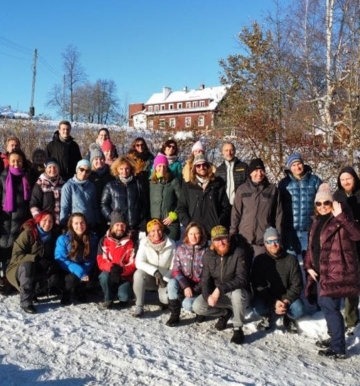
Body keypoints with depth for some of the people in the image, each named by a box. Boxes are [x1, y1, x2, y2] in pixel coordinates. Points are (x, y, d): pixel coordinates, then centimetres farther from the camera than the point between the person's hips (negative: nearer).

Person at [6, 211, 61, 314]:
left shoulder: (53, 236, 2)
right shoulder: (28, 233, -14)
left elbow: (51, 258, 9)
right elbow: (16, 255, -19)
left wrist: (52, 264, -16)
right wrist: (36, 259, -33)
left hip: (38, 272, 4)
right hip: (20, 269, -4)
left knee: (55, 278, -25)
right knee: (28, 265, -38)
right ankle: (25, 301, -34)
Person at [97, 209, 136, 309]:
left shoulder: (130, 242, -2)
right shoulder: (104, 241, -1)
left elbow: (133, 264, -7)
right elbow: (101, 261, -7)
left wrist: (121, 270, -26)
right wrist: (111, 267, -28)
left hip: (125, 277, -1)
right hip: (110, 275, 1)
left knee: (124, 297, -25)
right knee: (104, 276, -33)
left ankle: (123, 291, 14)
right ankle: (108, 299, -5)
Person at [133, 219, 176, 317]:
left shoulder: (170, 243, -10)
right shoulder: (144, 242, -11)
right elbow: (139, 262, -21)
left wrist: (165, 279, -17)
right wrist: (154, 271, -34)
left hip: (165, 279, 0)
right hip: (150, 277, 0)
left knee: (166, 299, -25)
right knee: (138, 274, -33)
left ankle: (163, 299, 15)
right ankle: (139, 307, -20)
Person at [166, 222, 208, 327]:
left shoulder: (206, 251, -5)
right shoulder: (180, 249, 0)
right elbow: (175, 270, -5)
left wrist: (196, 290, -18)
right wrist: (185, 286, -20)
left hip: (199, 286, -2)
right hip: (183, 284, 2)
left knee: (187, 304, -28)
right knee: (172, 283, -30)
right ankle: (174, 316, -15)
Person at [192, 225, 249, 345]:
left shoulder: (238, 253, -20)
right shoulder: (208, 256, -5)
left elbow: (242, 279, -28)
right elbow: (205, 279, -3)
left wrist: (220, 289, -36)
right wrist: (208, 296, -24)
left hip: (236, 292, -4)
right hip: (216, 293, 4)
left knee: (238, 293, -39)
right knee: (197, 306, -18)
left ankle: (238, 329, -16)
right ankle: (226, 313, 9)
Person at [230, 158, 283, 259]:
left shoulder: (272, 189, 5)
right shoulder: (242, 189, 4)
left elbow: (278, 214, 7)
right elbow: (236, 213, 6)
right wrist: (232, 234, 2)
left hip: (264, 239, 0)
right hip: (244, 238, 1)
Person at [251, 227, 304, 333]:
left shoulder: (291, 259, -8)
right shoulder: (259, 260, -10)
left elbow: (297, 285, -8)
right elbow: (258, 286, -14)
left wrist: (286, 301, -23)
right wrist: (274, 303, -25)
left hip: (287, 297, 1)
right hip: (266, 298, 0)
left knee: (298, 310, -29)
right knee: (258, 306, -32)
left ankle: (288, 318, 11)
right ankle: (266, 316, 8)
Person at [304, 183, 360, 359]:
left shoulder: (340, 221, -11)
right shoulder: (317, 221, 14)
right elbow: (311, 246, 20)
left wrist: (341, 216, -36)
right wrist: (309, 265, 10)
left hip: (337, 271, -9)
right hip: (322, 271, 9)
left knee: (329, 305, -10)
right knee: (326, 304, 16)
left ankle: (338, 349, -2)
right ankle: (335, 338, 33)